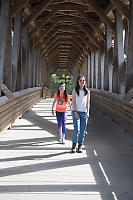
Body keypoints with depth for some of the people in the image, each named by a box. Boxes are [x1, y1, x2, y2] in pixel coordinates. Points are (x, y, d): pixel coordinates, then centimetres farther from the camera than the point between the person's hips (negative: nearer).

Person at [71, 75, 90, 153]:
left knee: (83, 130, 2)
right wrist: (75, 112, -13)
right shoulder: (75, 91, 2)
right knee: (77, 129, -12)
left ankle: (80, 146, 12)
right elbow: (73, 102, -3)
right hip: (76, 112, -2)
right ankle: (74, 144, 4)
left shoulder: (87, 91, 8)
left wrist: (88, 112, -6)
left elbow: (88, 102, 6)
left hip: (84, 112, 2)